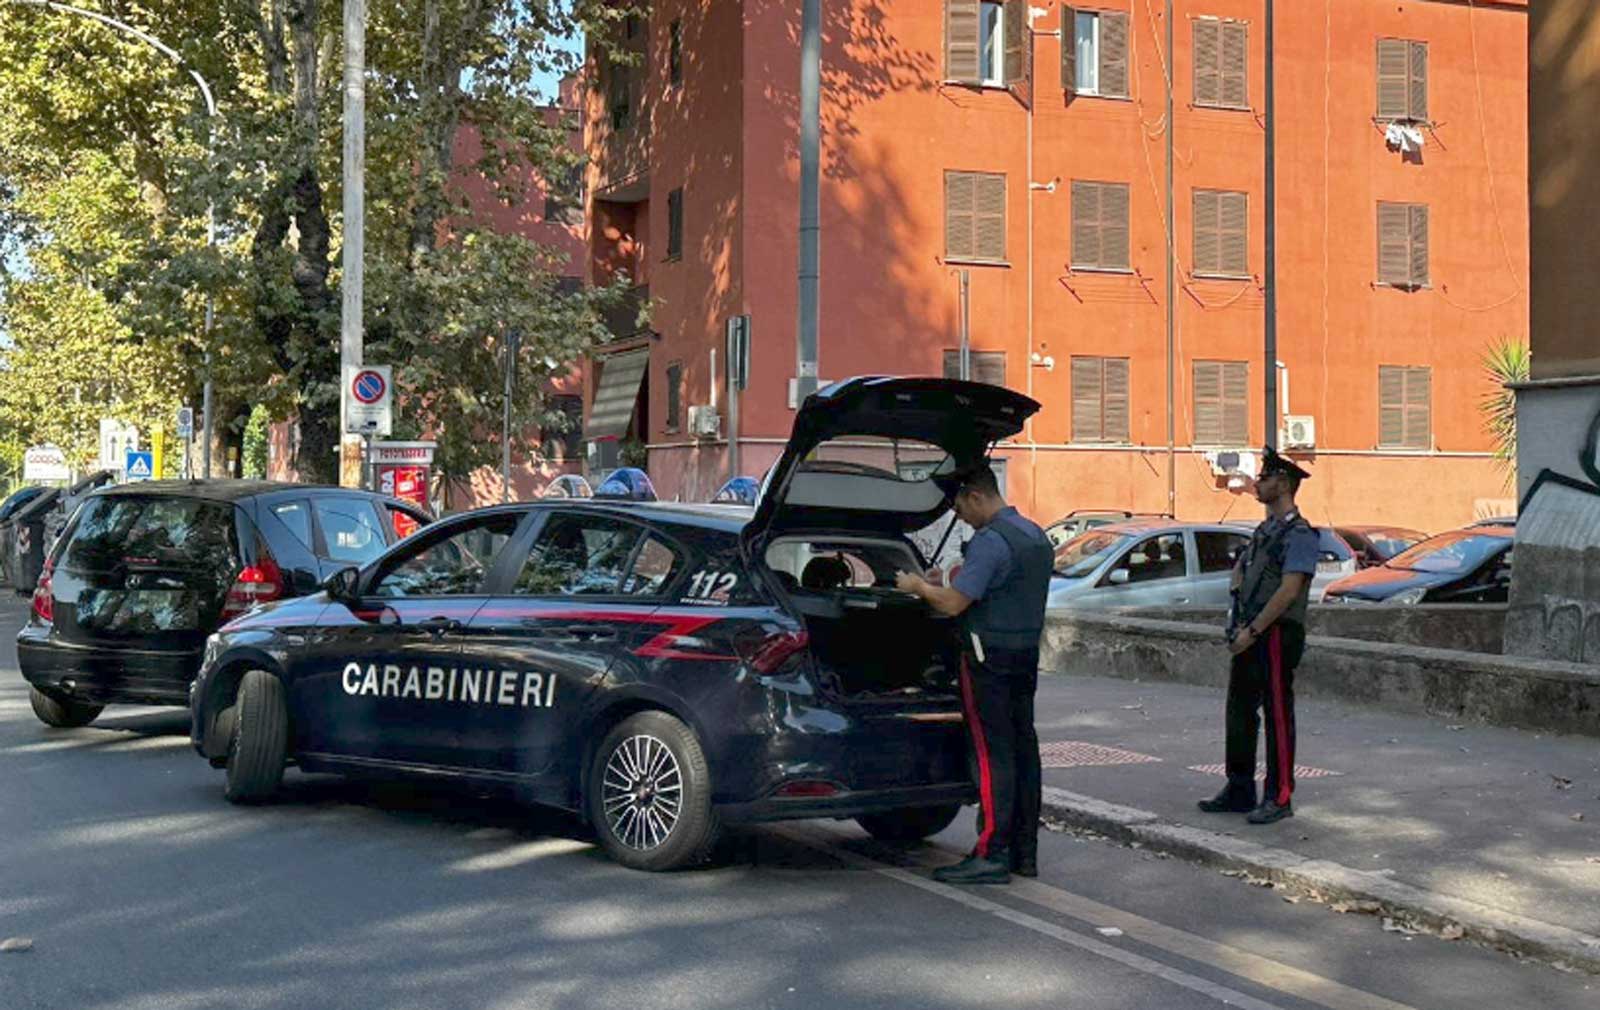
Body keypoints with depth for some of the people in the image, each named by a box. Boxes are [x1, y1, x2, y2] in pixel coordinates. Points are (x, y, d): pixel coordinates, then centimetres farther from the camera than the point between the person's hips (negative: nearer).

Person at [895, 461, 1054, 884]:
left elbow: (953, 604, -21)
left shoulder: (991, 541, -17)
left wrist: (917, 586, -2)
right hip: (1027, 655, 9)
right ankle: (1024, 851, 16)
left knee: (992, 754, -7)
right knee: (1023, 749, 11)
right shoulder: (1037, 537, 14)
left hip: (989, 658, -9)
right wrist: (941, 585, 23)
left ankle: (992, 856, -5)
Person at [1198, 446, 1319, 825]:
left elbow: (1289, 590, -20)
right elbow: (1239, 571, 25)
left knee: (1278, 715, -3)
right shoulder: (1265, 530, 16)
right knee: (1240, 712, 13)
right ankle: (1239, 790, 23)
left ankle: (1279, 798, 3)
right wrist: (1239, 620, 9)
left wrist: (1252, 630, -19)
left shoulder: (1299, 534, -12)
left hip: (1276, 636, -9)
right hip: (1250, 636, 9)